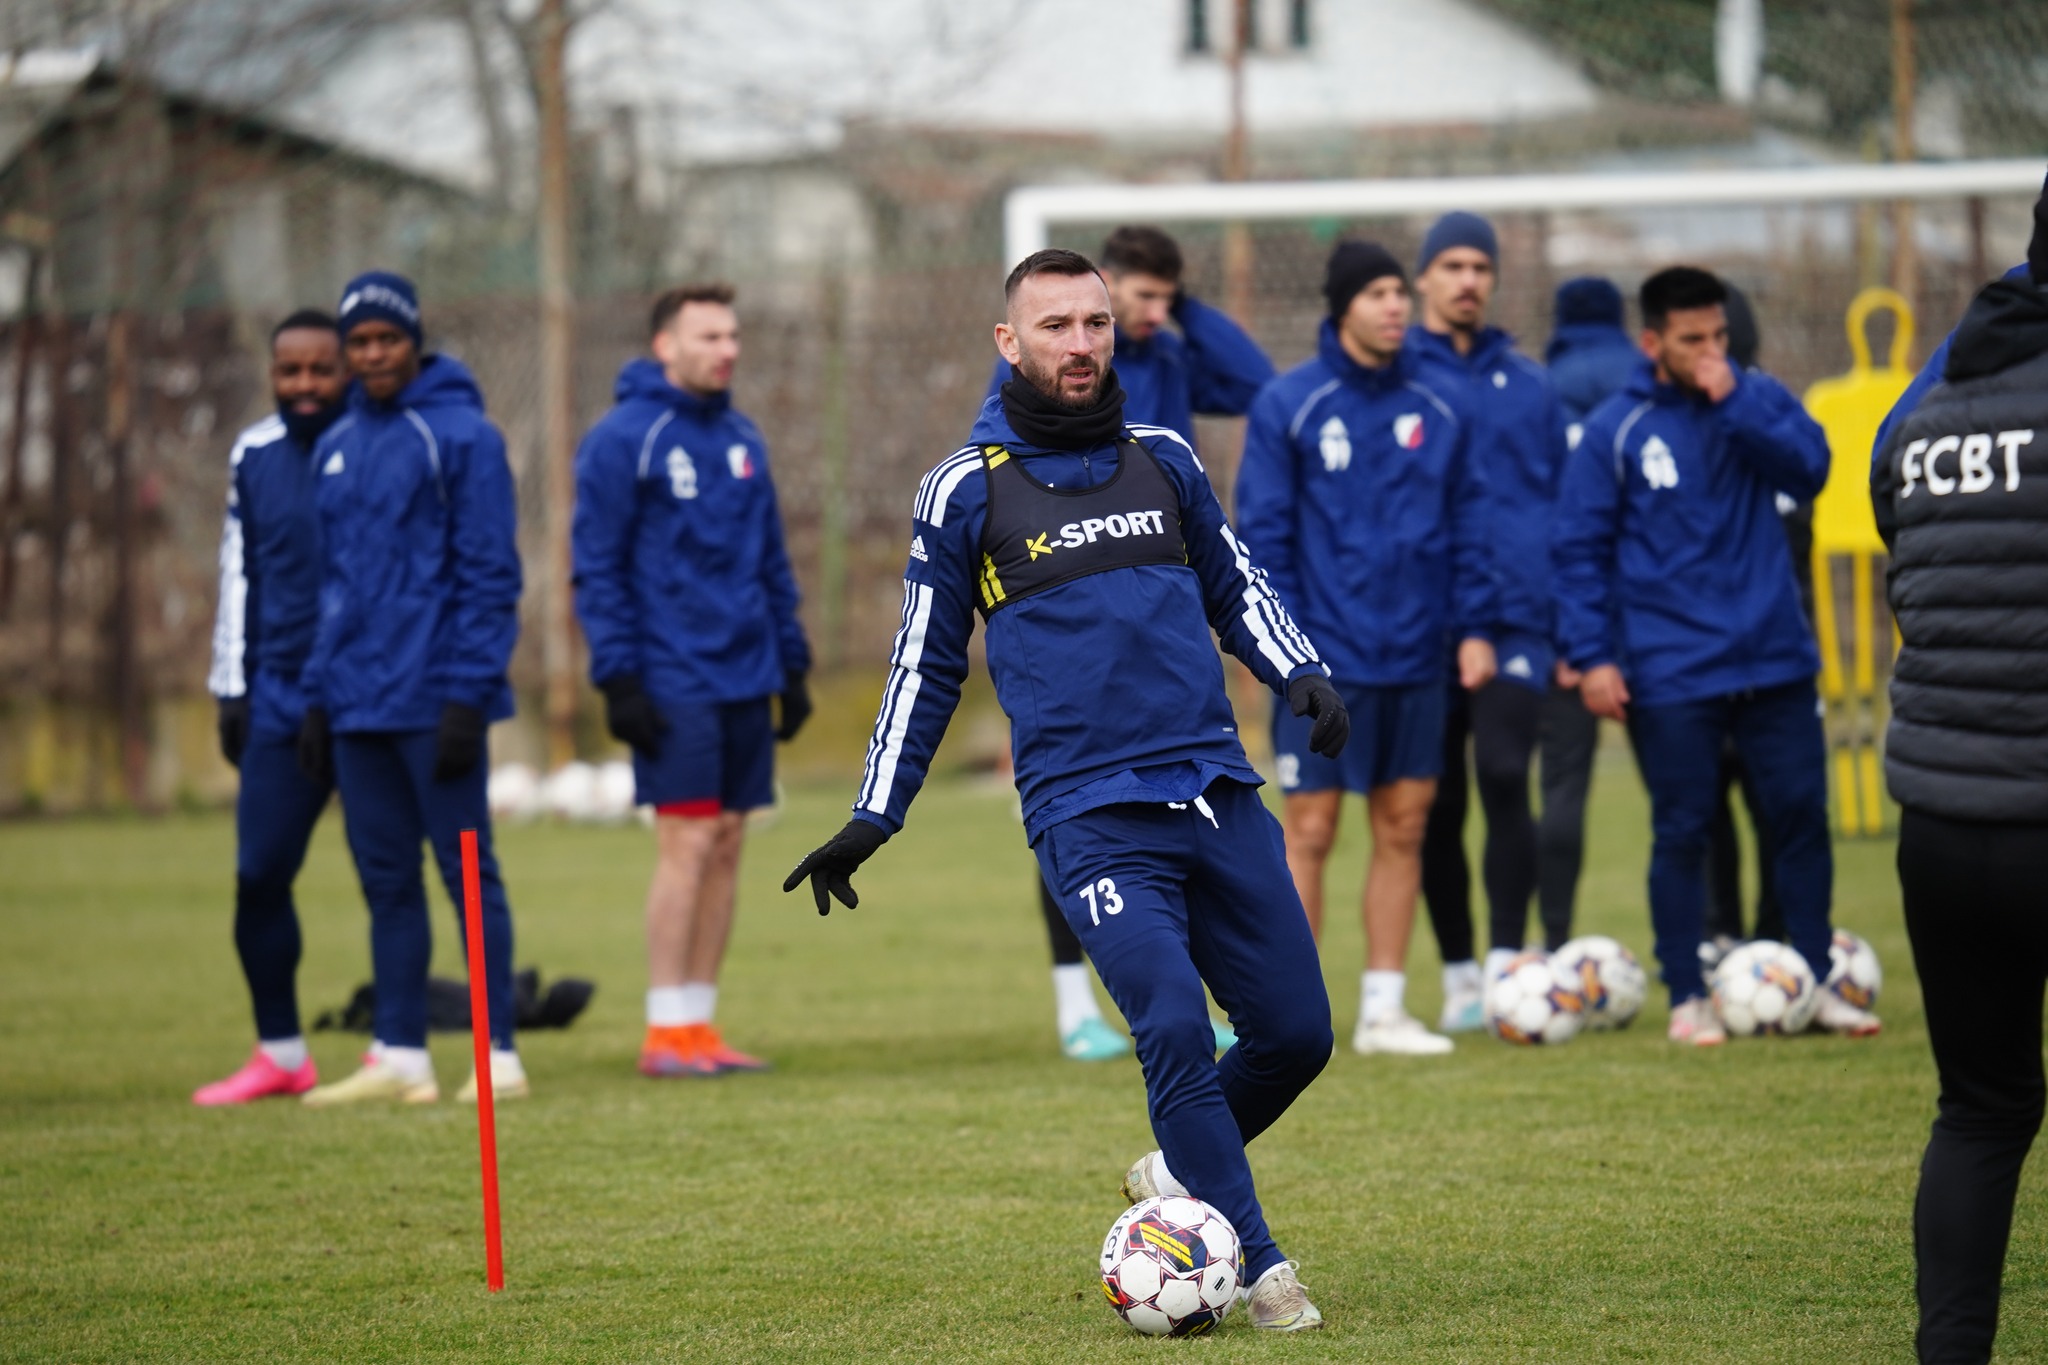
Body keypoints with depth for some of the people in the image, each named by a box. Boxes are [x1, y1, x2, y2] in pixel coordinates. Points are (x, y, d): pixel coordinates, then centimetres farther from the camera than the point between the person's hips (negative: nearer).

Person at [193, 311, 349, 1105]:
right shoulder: (254, 458, 8)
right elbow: (239, 578, 16)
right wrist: (232, 692, 13)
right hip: (283, 702, 4)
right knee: (259, 876, 1)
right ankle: (280, 1053, 12)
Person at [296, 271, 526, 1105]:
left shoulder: (461, 434, -6)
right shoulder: (336, 447, 15)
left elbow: (490, 575, -10)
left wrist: (467, 695, -16)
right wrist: (318, 697, 13)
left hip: (435, 700, -7)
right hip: (355, 705, 7)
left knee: (467, 874, -4)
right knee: (385, 881, 9)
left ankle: (500, 1056, -2)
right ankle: (398, 1057, 13)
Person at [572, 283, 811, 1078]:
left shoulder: (741, 440, 13)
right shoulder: (623, 439, -6)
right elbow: (597, 570, -8)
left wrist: (792, 664, 14)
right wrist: (618, 678, -12)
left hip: (746, 680, 6)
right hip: (674, 683, -6)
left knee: (726, 847, 6)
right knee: (688, 844, -9)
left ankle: (699, 1022, 11)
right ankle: (667, 1031, -4)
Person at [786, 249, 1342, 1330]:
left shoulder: (1162, 459, 13)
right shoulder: (966, 491, 3)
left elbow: (1235, 588, 24)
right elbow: (927, 665, 11)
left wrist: (1302, 675, 5)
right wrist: (872, 820, 10)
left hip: (1216, 792, 4)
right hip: (1088, 814, -4)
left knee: (1296, 1034, 2)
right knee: (1176, 1031, -19)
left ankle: (1179, 1174, 30)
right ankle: (1260, 1270, -10)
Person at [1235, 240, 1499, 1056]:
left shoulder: (1440, 409, 7)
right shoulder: (1288, 406, -4)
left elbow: (1468, 523, 12)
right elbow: (1263, 530, -4)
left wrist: (1475, 625, 4)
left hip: (1416, 657, 4)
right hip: (1325, 660, -4)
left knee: (1403, 828, 7)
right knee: (1309, 832, -2)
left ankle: (1384, 1008, 14)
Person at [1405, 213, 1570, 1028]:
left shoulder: (1527, 385, 11)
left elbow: (1563, 500, 15)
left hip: (1516, 619, 0)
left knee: (1504, 776, -17)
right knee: (1438, 804, 5)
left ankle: (1508, 962, -15)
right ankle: (1459, 977, 16)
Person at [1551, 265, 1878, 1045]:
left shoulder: (1758, 398, 7)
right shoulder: (1615, 431, -1)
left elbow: (1809, 468, -9)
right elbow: (1580, 550, -1)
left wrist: (1735, 406, -17)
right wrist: (1592, 656, -8)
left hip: (1775, 659, 3)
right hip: (1671, 675, -2)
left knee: (1801, 817, 4)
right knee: (1681, 833, 1)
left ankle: (1817, 983, 14)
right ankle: (1687, 998, 11)